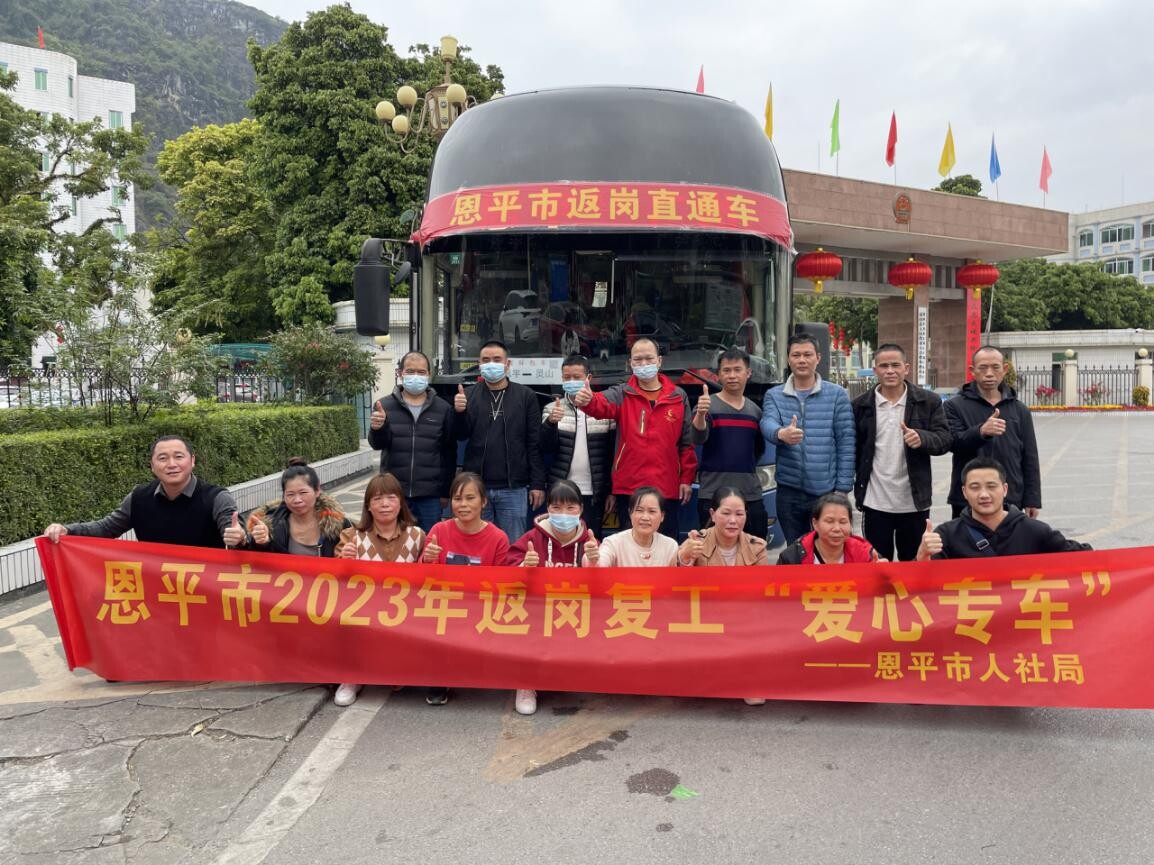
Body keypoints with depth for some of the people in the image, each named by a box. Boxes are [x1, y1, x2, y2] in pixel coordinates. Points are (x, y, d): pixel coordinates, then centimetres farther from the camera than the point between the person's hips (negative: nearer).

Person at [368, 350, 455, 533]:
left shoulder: (443, 409, 3)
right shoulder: (384, 406, 4)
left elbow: (449, 453, 5)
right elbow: (378, 444, -6)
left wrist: (446, 492, 3)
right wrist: (378, 428, -28)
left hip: (430, 496, 0)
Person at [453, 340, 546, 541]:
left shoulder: (525, 396, 4)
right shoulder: (469, 395, 8)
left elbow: (534, 444, 2)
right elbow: (461, 435, 1)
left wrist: (537, 484, -4)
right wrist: (459, 412, -19)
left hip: (514, 489, -1)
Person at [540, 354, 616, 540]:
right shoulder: (552, 409, 5)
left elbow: (612, 453, 3)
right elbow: (545, 448, -5)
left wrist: (611, 490, 2)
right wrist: (551, 422, -23)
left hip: (594, 493, 0)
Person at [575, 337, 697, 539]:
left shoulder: (678, 396, 5)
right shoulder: (622, 394, 1)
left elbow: (687, 441, 8)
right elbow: (602, 404, -21)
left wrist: (686, 478, 4)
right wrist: (587, 401, -44)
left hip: (667, 488, 1)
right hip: (629, 488, -1)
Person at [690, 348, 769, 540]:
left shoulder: (755, 410, 14)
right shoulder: (708, 405, -1)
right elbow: (698, 438, -19)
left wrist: (742, 465, 11)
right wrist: (700, 414, -37)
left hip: (751, 495, 5)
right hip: (713, 494, -5)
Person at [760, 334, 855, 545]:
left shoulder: (837, 395, 2)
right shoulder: (774, 395, 6)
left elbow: (846, 443, -1)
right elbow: (767, 424, -14)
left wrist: (842, 488, -7)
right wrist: (781, 433, -39)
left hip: (826, 491, -1)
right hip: (789, 491, 2)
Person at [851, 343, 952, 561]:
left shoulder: (929, 401, 0)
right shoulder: (861, 404, 3)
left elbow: (945, 439, -4)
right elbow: (853, 448, 8)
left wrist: (922, 438, -24)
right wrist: (858, 484, 4)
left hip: (914, 501, 0)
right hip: (875, 502, 0)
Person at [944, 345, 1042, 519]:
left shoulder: (1019, 410, 10)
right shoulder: (956, 406, 0)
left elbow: (1030, 459, 11)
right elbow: (952, 443, -15)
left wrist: (1032, 500, 6)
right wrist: (981, 431, -33)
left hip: (1010, 501, 3)